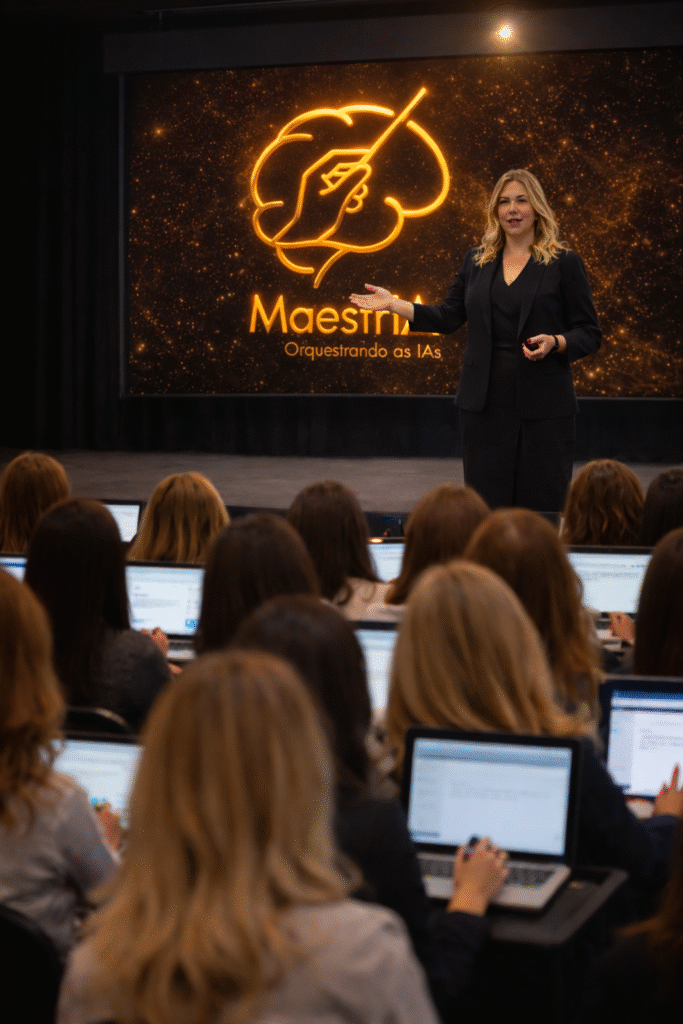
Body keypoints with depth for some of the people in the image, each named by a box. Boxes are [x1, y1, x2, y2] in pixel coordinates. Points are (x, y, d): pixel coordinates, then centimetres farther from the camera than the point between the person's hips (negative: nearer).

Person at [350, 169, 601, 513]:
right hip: (484, 402, 3)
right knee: (486, 503, 5)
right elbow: (447, 317, 13)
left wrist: (554, 342, -19)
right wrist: (393, 304, 6)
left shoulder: (564, 263, 0)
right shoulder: (476, 261, 12)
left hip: (542, 406, -3)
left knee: (543, 505, -1)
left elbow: (589, 333, 0)